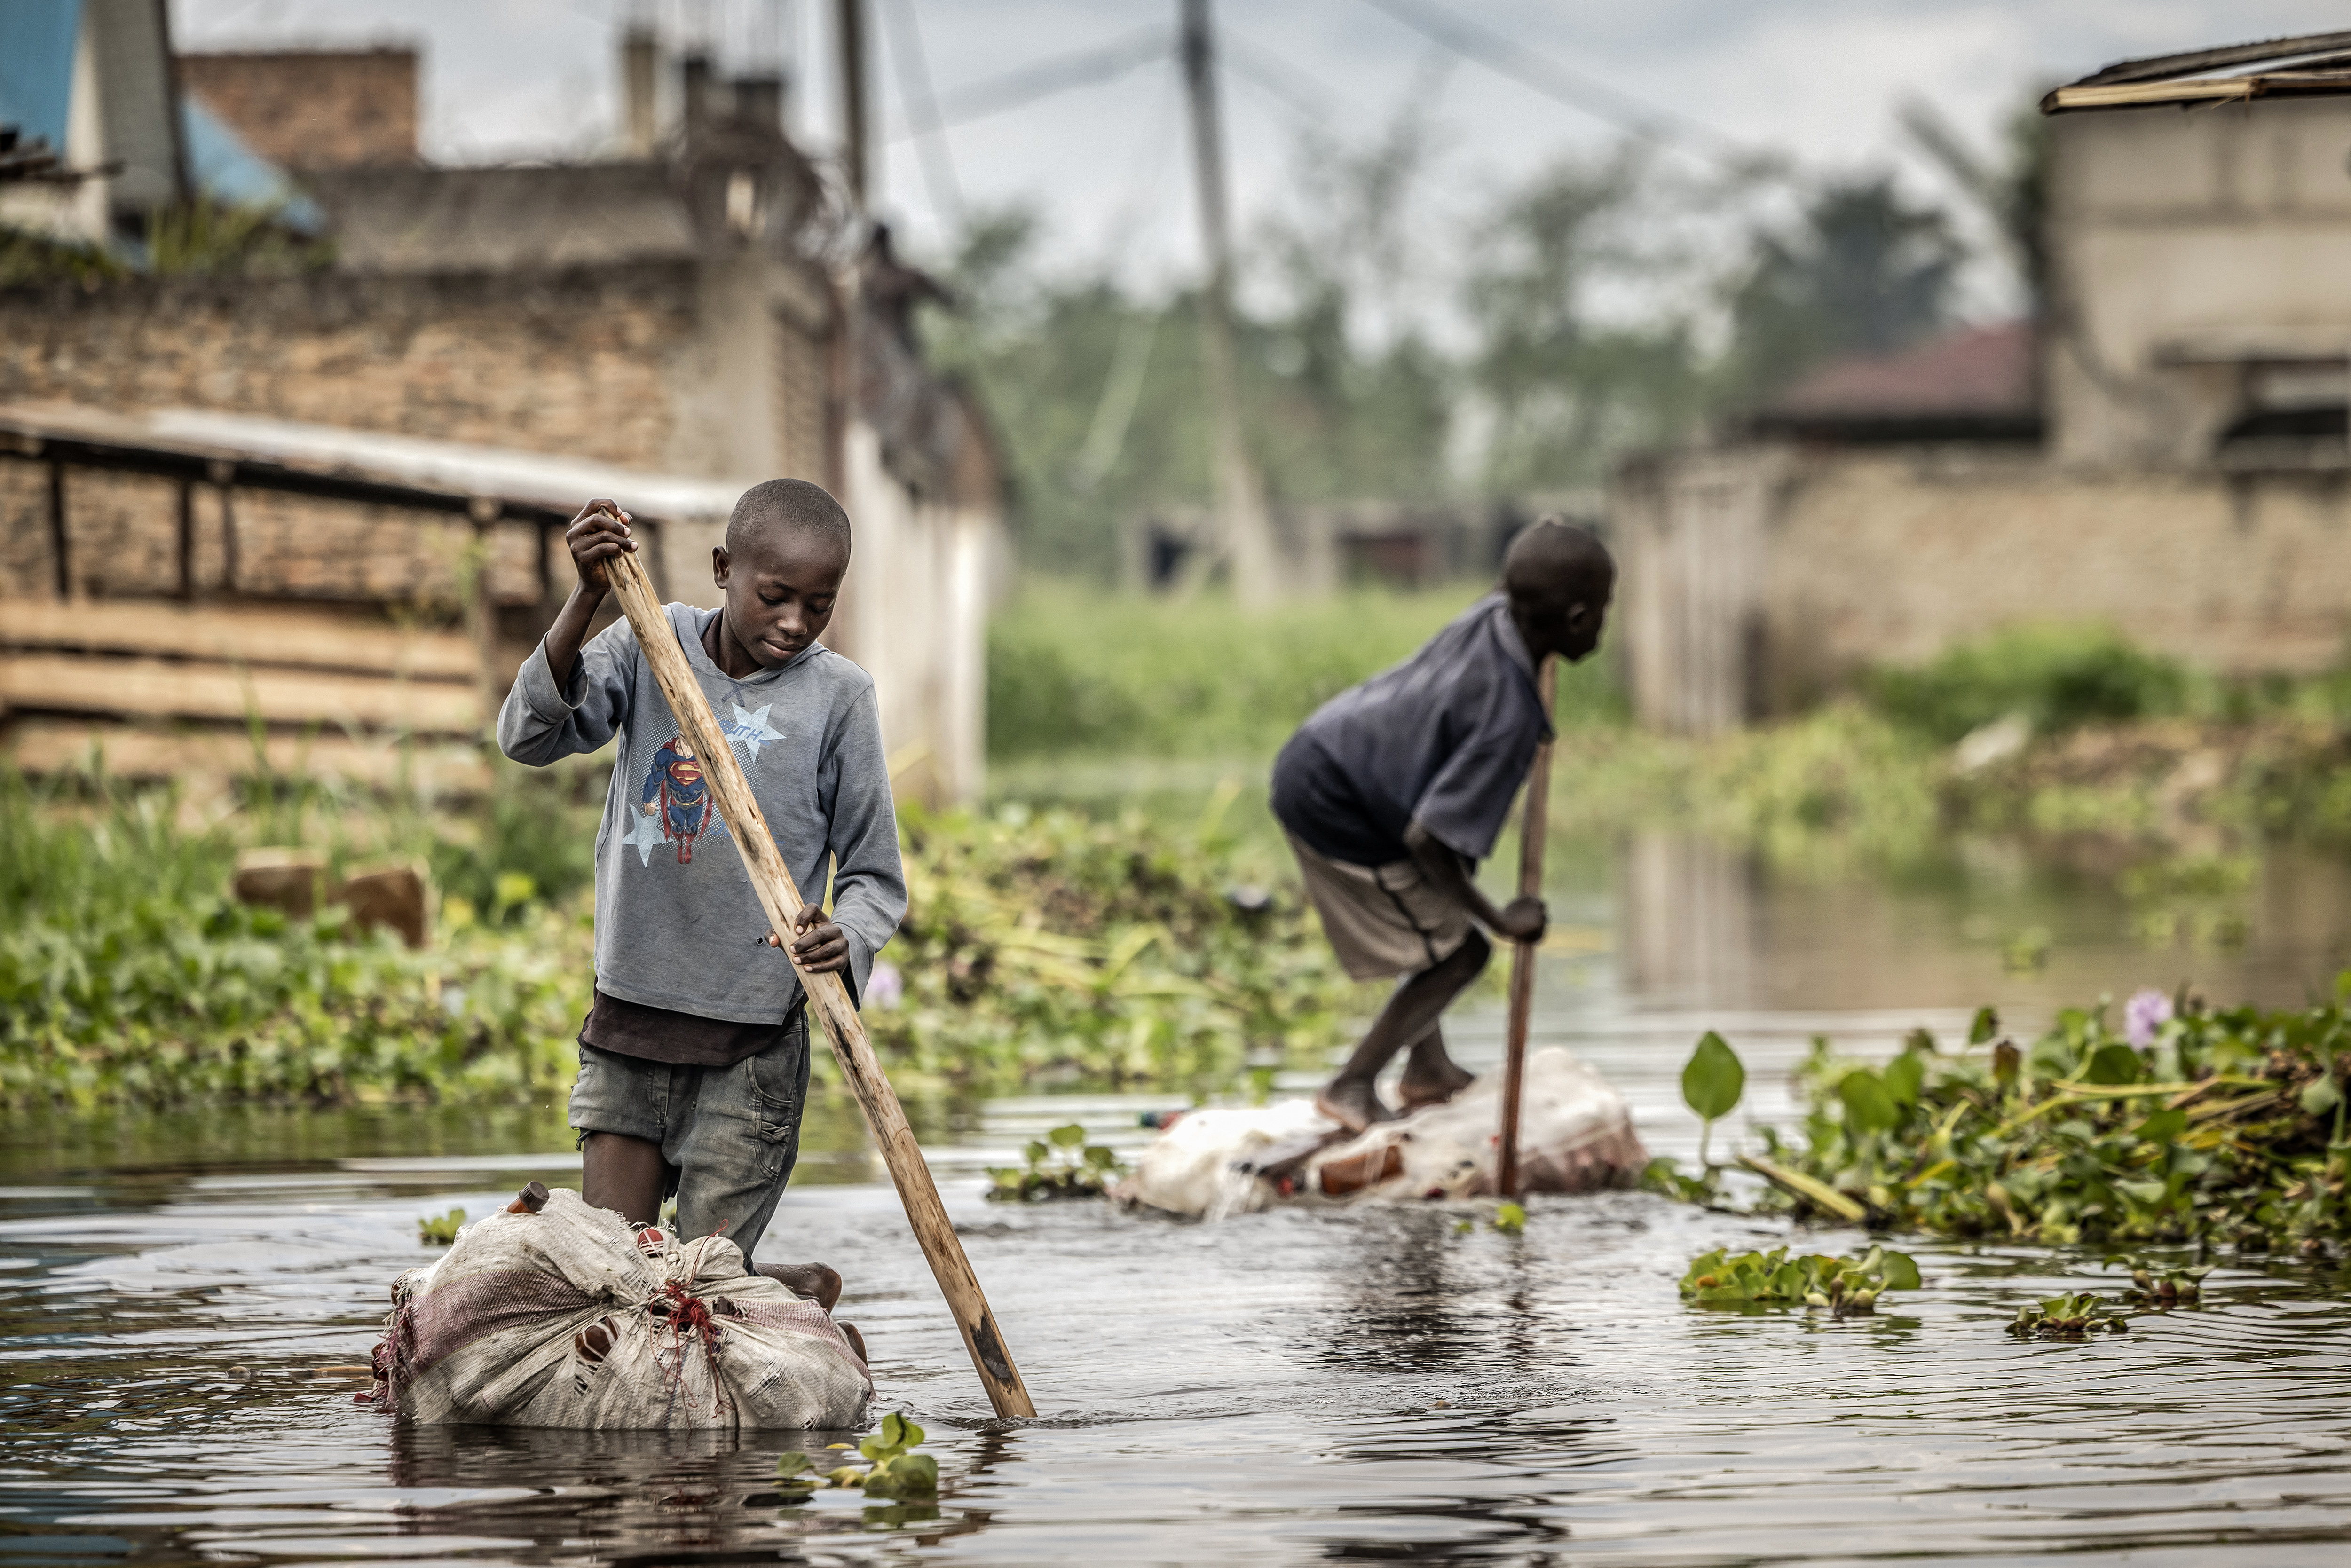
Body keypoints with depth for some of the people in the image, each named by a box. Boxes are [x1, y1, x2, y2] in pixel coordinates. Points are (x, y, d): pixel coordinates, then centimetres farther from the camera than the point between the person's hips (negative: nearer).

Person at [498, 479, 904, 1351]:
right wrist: (588, 601, -24)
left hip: (752, 1040, -3)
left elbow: (874, 875, -1)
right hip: (630, 1018, 3)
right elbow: (530, 737, -13)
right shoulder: (651, 648, 1)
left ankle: (806, 1297, 27)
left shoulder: (836, 697, -5)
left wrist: (844, 943, -23)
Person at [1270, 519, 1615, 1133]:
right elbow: (1427, 838, -28)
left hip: (1313, 752, 9)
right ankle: (1352, 1089, 14)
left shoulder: (1492, 617, -7)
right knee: (1459, 952, 4)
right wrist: (1499, 920, -17)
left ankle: (1429, 1070, 37)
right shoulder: (1510, 718, -29)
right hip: (1334, 810, -9)